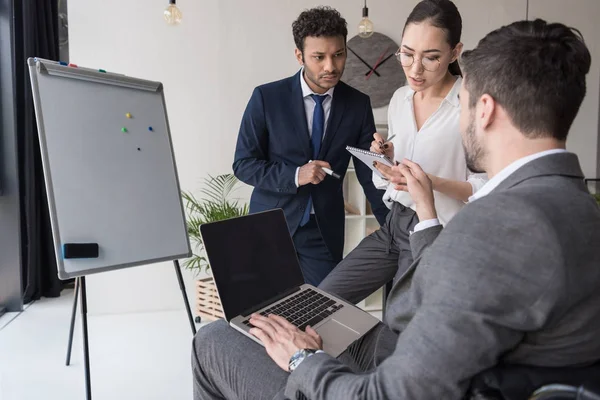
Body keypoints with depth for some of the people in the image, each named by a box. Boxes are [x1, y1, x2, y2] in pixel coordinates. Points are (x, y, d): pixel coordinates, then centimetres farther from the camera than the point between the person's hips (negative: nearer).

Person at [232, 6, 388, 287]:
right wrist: (294, 175, -22)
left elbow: (369, 171, -1)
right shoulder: (267, 97, -9)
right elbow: (243, 164, -7)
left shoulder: (358, 104, -3)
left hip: (325, 230, 2)